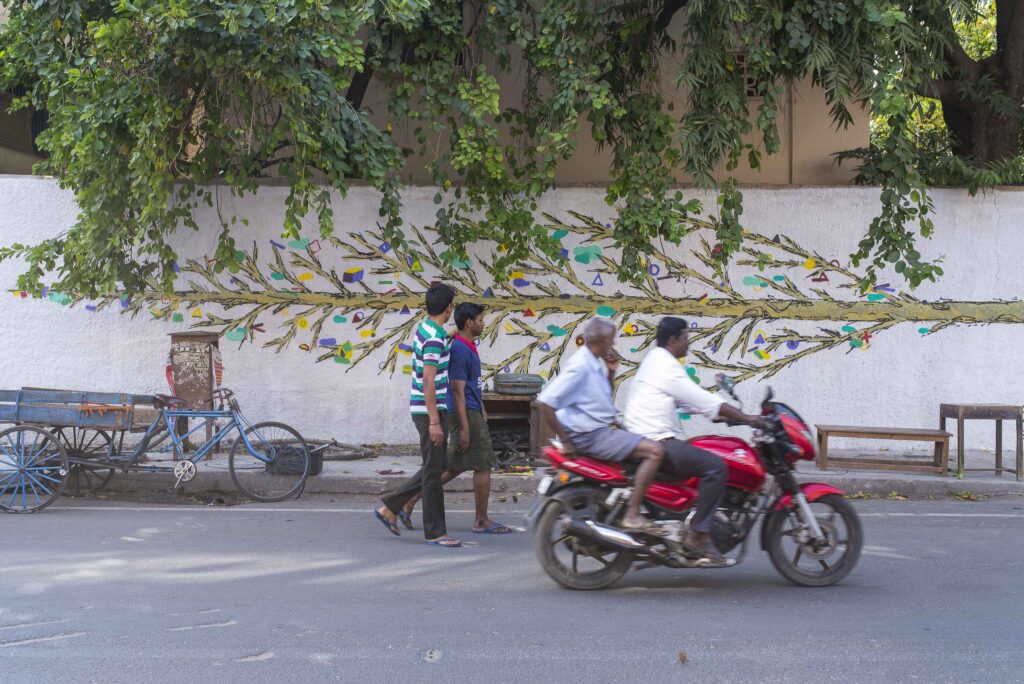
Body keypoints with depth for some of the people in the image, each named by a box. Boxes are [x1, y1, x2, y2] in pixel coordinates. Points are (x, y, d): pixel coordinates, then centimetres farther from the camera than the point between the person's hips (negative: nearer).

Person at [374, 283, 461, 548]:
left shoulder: (425, 328, 11)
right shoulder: (435, 338, -20)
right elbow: (429, 381, -23)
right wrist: (434, 421, -24)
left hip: (431, 409, 10)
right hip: (429, 410, -10)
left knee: (435, 467, 16)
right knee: (433, 471, -2)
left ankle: (390, 507, 20)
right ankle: (435, 532, 5)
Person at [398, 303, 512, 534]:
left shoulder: (469, 347, 16)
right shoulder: (460, 349, -16)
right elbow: (458, 390, -20)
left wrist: (482, 412, 24)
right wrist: (465, 428, -21)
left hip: (472, 413, 10)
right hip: (467, 415, -10)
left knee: (453, 467, 12)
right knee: (483, 466, -1)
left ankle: (409, 504, 13)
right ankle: (482, 521, 8)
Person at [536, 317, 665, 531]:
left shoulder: (595, 364, 12)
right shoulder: (579, 366, -18)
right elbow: (545, 402, -25)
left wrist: (611, 373, 9)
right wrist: (565, 441, -19)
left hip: (605, 429, 11)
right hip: (592, 435, -11)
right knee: (655, 451, -20)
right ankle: (632, 515, -21)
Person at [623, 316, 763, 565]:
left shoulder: (655, 359, 21)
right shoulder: (665, 366, -12)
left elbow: (690, 400, 23)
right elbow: (700, 399, -17)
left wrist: (732, 414, 17)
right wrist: (745, 417, -13)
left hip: (647, 439, 11)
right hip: (657, 441, -11)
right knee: (715, 466, -21)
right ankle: (698, 535, -21)